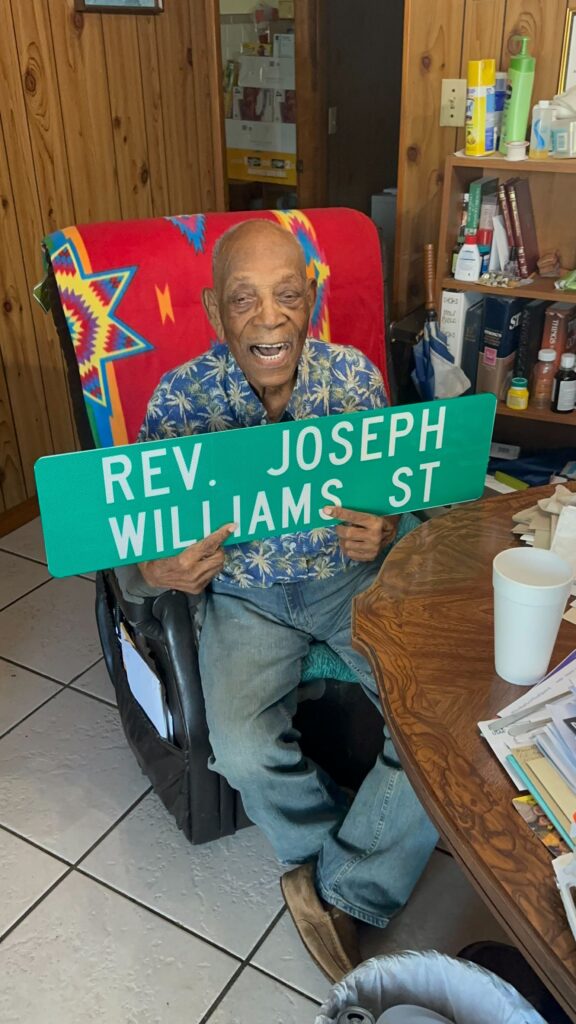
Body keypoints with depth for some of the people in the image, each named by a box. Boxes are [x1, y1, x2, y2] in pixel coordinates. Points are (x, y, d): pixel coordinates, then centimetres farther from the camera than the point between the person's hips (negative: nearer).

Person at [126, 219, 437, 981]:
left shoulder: (356, 376, -10)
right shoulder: (181, 396, -13)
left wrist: (383, 533, -26)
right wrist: (162, 570, -30)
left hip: (350, 576, 1)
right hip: (244, 592, 0)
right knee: (245, 753, -23)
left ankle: (337, 887, 4)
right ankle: (362, 857, 10)